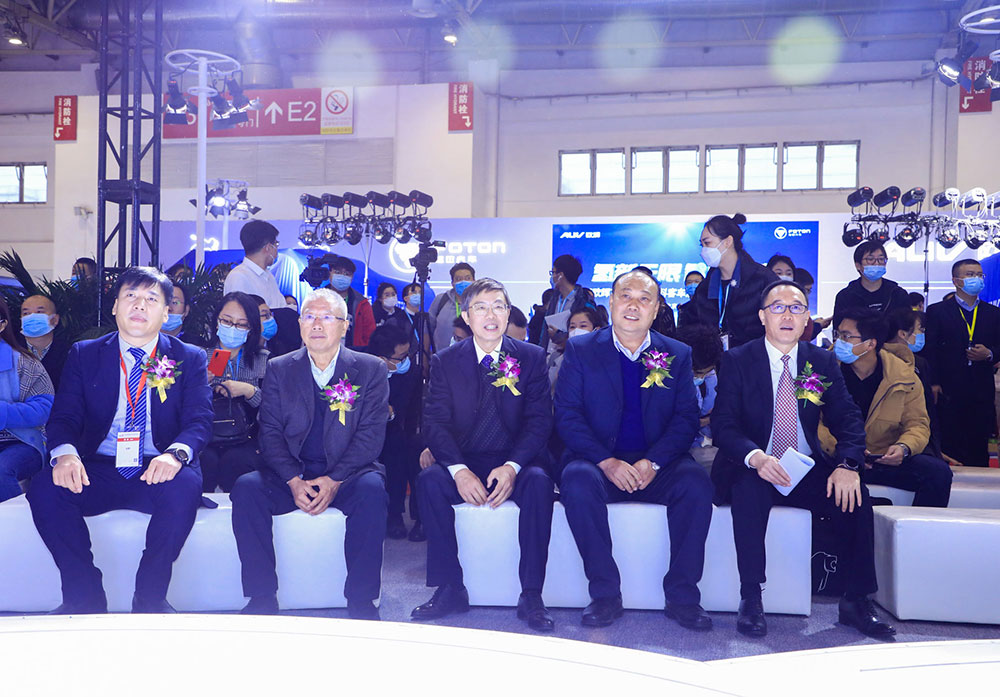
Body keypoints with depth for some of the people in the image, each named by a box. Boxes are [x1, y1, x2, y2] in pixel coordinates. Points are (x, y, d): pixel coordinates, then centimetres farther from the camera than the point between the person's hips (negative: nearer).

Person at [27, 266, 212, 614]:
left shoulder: (189, 359, 8)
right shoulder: (83, 355, 12)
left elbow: (199, 420, -3)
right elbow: (64, 416, 2)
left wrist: (175, 454, -27)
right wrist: (65, 453, -22)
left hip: (159, 472, -2)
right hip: (97, 470, 2)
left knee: (184, 487, -34)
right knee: (44, 488, -27)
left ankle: (150, 599, -17)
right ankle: (85, 598, -12)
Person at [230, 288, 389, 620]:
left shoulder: (370, 369, 4)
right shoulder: (279, 369, 10)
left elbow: (372, 433, -5)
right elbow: (270, 431, 2)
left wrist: (333, 480, -18)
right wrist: (295, 481, -15)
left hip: (347, 475, -2)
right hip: (290, 474, 2)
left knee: (372, 489, -33)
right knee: (246, 487, -25)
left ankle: (361, 602, -21)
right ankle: (262, 598, -15)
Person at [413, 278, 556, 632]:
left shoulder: (532, 357, 4)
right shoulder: (445, 361, 5)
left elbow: (540, 420, -4)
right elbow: (436, 423, -4)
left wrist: (512, 467, -22)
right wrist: (459, 470, -22)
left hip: (515, 465, -1)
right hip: (464, 464, 1)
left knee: (539, 482, -32)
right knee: (429, 480, -28)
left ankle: (531, 595, -20)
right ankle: (449, 589, -16)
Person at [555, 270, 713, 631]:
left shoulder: (677, 354, 10)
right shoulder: (580, 350, 5)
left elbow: (686, 418, 2)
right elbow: (567, 415, -3)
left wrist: (652, 462, -16)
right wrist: (607, 462, -17)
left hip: (657, 466, 2)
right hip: (599, 463, -1)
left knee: (696, 482, -28)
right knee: (578, 481, -33)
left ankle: (682, 596, -13)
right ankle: (605, 594, -19)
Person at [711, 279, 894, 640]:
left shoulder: (823, 362, 7)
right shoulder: (737, 360, -3)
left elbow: (847, 418, 1)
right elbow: (723, 424, -10)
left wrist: (847, 464, -20)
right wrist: (755, 457, -30)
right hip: (752, 470, -3)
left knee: (854, 493, -23)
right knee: (749, 489, -34)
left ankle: (856, 601, -7)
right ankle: (750, 599, -22)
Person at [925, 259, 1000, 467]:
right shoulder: (936, 311, 4)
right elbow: (929, 349, -2)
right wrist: (933, 383, -9)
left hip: (981, 393, 3)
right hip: (948, 392, -3)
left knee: (979, 447, 5)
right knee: (949, 446, -2)